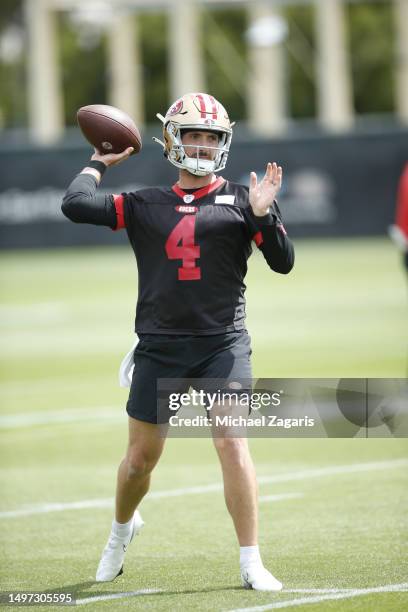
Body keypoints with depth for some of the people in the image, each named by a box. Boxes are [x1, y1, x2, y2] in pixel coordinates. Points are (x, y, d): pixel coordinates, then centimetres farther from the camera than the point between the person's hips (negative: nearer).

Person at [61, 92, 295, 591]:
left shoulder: (239, 200, 5)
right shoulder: (144, 206, 8)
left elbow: (283, 263, 1)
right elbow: (75, 205, -2)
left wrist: (264, 216, -14)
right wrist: (101, 163, 11)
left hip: (223, 345, -2)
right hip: (160, 348, 2)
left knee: (232, 444, -15)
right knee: (141, 458, 10)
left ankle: (251, 563, -8)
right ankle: (122, 529, 41)